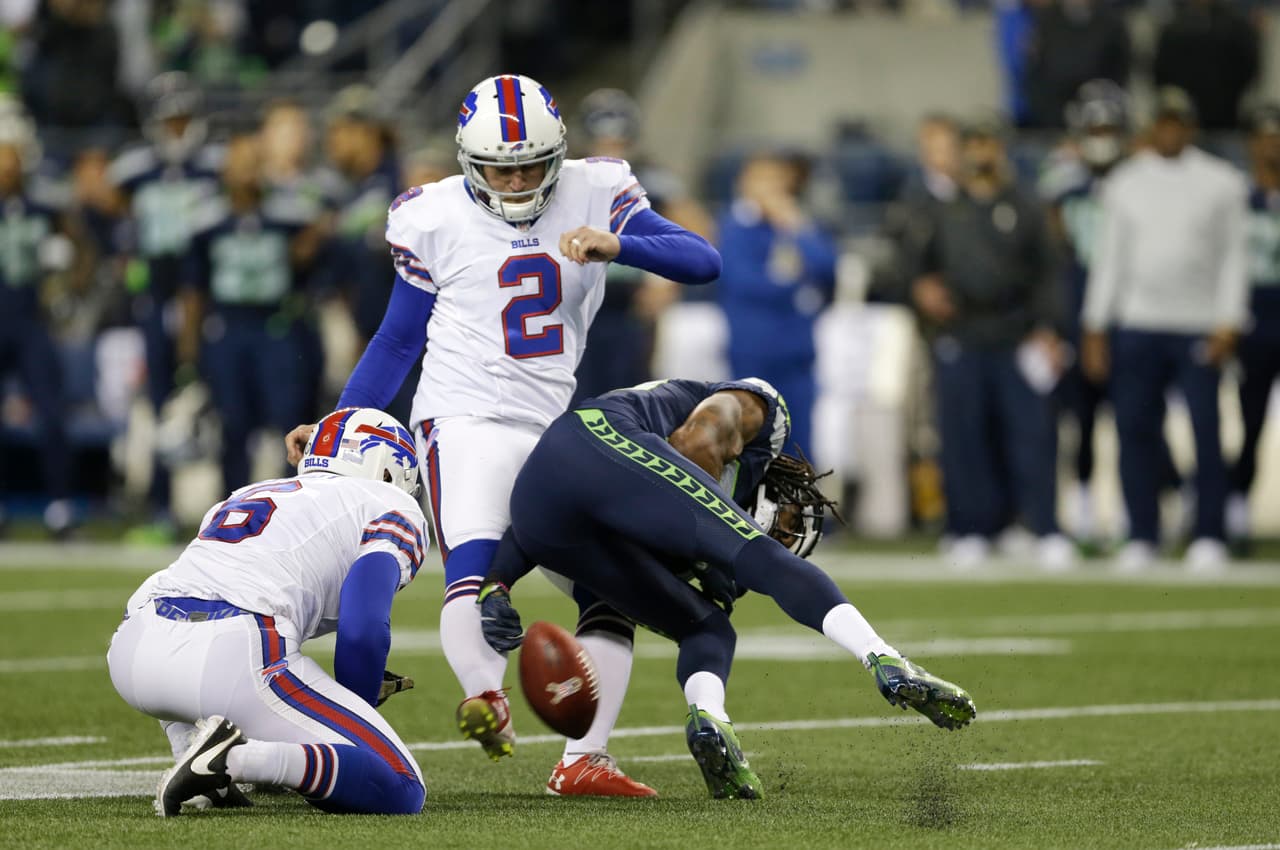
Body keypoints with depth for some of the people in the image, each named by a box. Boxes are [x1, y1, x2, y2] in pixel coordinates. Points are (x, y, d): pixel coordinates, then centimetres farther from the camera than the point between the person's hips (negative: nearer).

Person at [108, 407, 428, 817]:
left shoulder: (245, 497, 37)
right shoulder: (394, 509, 16)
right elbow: (363, 632, 0)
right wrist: (352, 718, 17)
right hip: (235, 659, -6)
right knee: (401, 793, -1)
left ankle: (200, 771, 19)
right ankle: (237, 758, -20)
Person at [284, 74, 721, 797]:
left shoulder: (593, 195, 1)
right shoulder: (437, 219, -2)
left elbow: (704, 261, -9)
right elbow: (399, 340, 9)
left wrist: (618, 245, -26)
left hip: (557, 425, 5)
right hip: (467, 416, -5)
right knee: (474, 570, -29)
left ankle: (585, 757, 1)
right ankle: (486, 698, -54)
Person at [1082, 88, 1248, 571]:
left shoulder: (1221, 183, 5)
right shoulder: (1126, 183, 11)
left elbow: (1232, 258, 3)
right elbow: (1109, 257, 12)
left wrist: (1228, 325, -7)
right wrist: (1095, 329, 6)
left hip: (1199, 329, -2)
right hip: (1135, 327, 2)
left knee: (1206, 431, -8)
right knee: (1135, 431, 0)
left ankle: (1208, 537, -1)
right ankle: (1141, 538, 7)